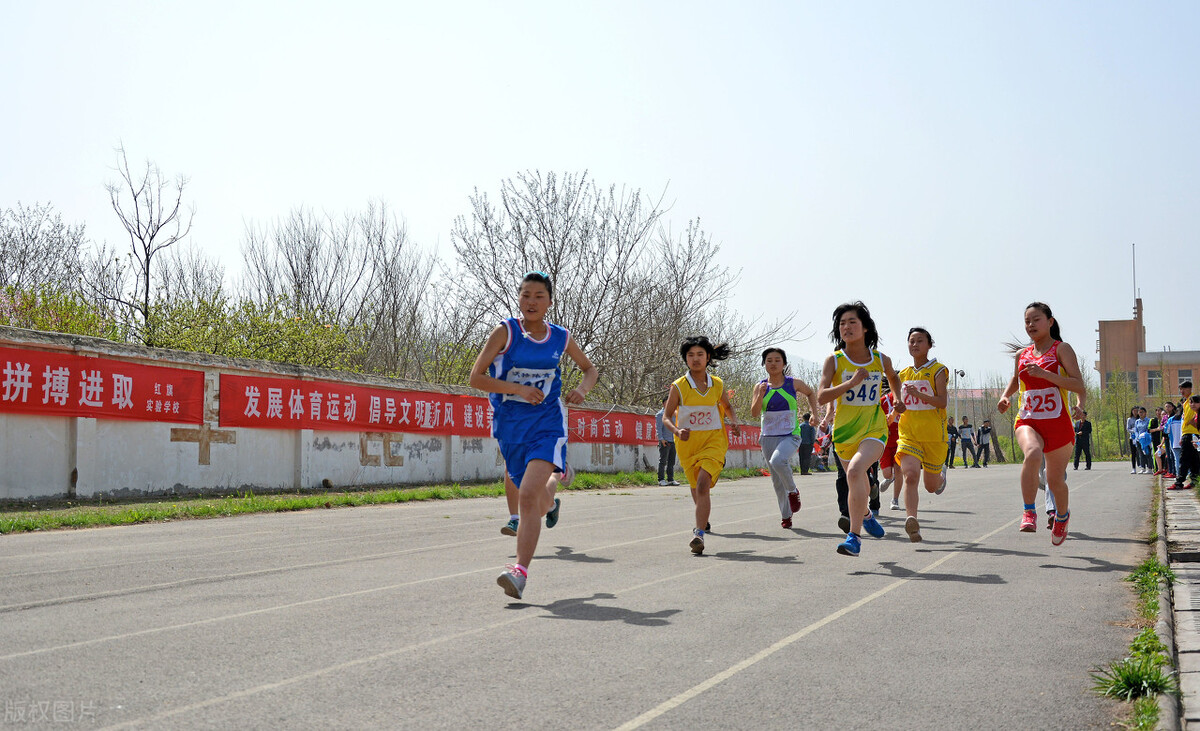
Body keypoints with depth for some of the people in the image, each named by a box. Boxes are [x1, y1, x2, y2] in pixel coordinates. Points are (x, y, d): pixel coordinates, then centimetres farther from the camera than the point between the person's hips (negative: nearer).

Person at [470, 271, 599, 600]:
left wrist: (583, 388, -3)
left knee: (528, 496, -22)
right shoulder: (505, 332, -5)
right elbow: (476, 378, -9)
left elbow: (590, 369, 20)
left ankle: (521, 571, -21)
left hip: (547, 425, -1)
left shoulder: (561, 337, 3)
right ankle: (556, 478, 54)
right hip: (510, 427, 1)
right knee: (538, 506, 16)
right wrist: (519, 389, -19)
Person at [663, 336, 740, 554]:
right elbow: (666, 417, -2)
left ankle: (699, 533, -26)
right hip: (688, 443, 1)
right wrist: (677, 431, -22)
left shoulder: (717, 385, 2)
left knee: (703, 484, -21)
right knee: (696, 487, 16)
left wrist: (734, 421, 2)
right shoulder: (678, 386, -5)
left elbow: (727, 406, 22)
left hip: (714, 440, -1)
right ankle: (703, 518, 49)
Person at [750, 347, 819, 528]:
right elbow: (754, 413, -6)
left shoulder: (793, 384, -2)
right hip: (768, 437, 3)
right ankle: (785, 515, 22)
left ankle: (793, 491, -5)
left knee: (778, 461, -32)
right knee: (776, 480, 7)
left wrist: (814, 413, 9)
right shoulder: (760, 386, 2)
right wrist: (761, 395, -21)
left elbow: (810, 393, 19)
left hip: (790, 435, -3)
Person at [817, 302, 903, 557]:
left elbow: (893, 376, 25)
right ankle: (866, 515, 53)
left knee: (855, 471, -29)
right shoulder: (834, 361, -7)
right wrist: (851, 382, -26)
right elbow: (821, 396, -18)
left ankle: (854, 536, -26)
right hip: (844, 431, 1)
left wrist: (899, 400, 12)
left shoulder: (881, 360, 0)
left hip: (874, 430, -1)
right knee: (859, 487, 17)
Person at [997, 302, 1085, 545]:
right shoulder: (1021, 354, 12)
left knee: (1055, 480, 7)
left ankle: (1062, 514, 40)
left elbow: (1079, 386, -12)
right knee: (1032, 453, -33)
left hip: (1057, 423, -2)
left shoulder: (1061, 349, -2)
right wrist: (1005, 397, 10)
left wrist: (1044, 373, -22)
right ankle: (1029, 512, -23)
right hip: (1027, 421, 2)